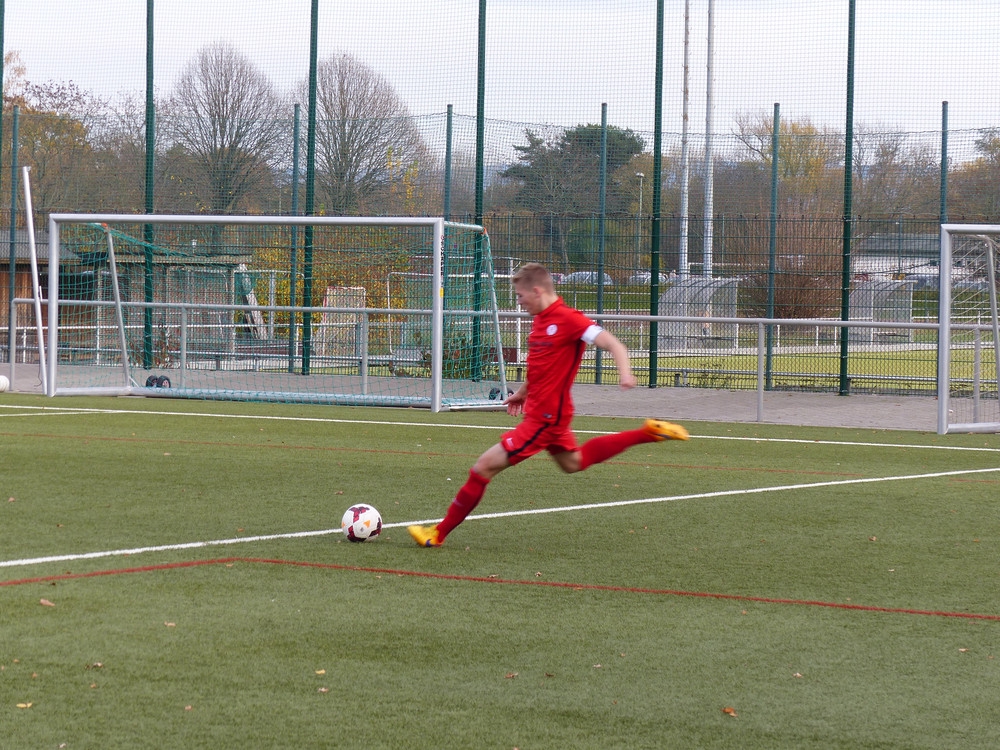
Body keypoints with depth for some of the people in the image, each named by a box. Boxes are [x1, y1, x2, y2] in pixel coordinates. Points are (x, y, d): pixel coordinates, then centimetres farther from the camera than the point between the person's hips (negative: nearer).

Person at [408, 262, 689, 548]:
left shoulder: (568, 319, -20)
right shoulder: (541, 318, 7)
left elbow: (614, 345, -25)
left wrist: (624, 372, -42)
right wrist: (523, 392, 26)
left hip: (544, 416, -10)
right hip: (544, 409, 10)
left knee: (484, 467, -9)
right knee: (574, 462, 30)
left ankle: (438, 534, -2)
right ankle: (648, 432, 30)